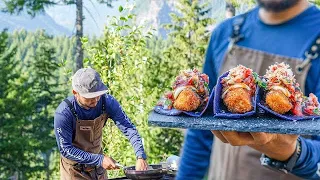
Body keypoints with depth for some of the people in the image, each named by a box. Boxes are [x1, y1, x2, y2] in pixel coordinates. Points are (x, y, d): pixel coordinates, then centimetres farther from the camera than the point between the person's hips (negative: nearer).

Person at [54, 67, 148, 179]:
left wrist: (141, 157, -31)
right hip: (74, 171, -4)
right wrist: (100, 160, -30)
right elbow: (65, 149, -24)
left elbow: (129, 128, -18)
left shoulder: (107, 102, -17)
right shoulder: (63, 113, -27)